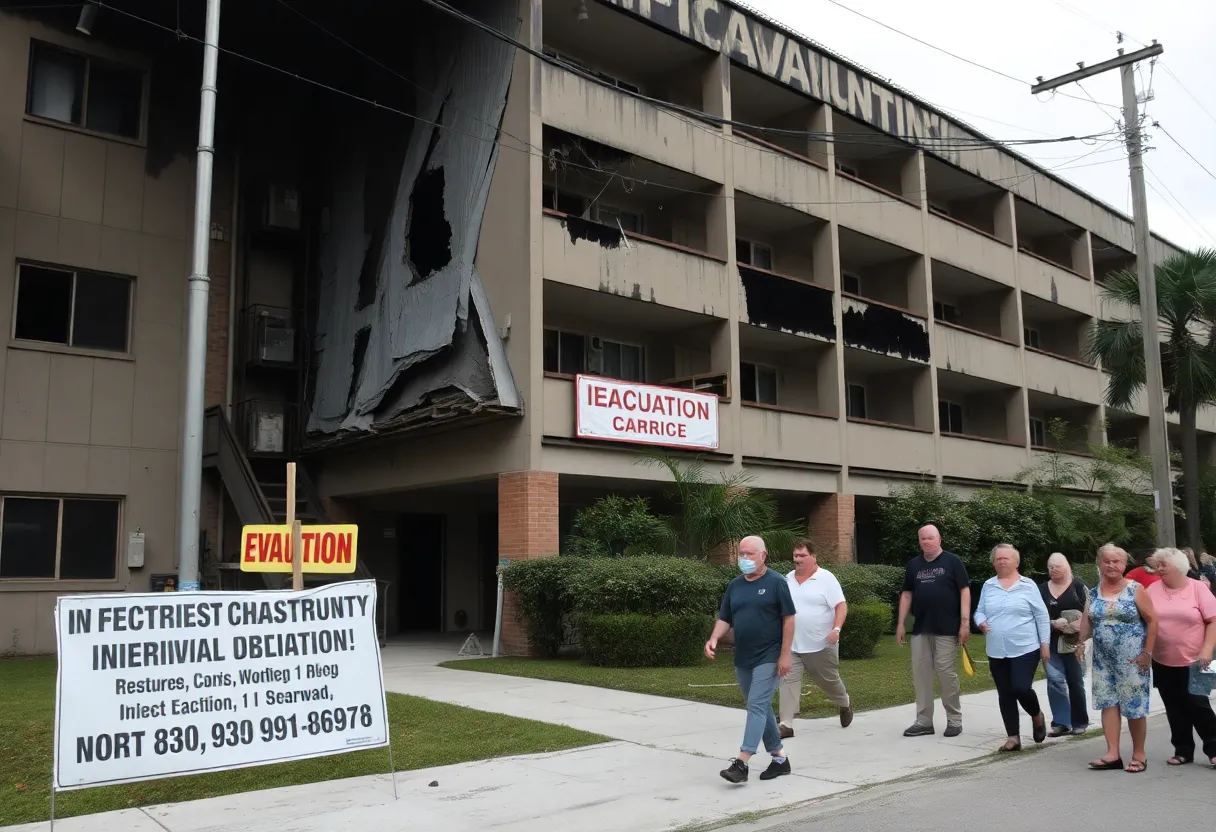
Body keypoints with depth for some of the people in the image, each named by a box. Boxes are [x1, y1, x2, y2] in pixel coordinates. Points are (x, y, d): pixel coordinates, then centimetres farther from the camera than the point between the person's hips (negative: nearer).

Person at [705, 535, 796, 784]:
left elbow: (789, 619, -8)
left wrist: (785, 654, -13)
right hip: (742, 659, 6)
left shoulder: (776, 583, -7)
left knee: (757, 706, -12)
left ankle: (741, 763, -15)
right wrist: (714, 639, -9)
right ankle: (780, 758, 26)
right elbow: (724, 619, 10)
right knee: (762, 708, 13)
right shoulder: (734, 586, 9)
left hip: (768, 658, -6)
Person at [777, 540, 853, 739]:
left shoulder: (826, 578, -10)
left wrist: (836, 629, -26)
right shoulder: (788, 580, 7)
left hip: (821, 645, -4)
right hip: (792, 645, 4)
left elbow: (841, 606, -14)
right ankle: (786, 724, -8)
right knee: (788, 681, -8)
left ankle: (844, 705, 44)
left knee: (829, 681, 15)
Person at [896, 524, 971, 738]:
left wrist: (965, 622, -12)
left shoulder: (952, 561, -2)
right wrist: (900, 624, 9)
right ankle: (924, 722, 12)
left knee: (946, 673, -2)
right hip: (920, 629, 5)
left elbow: (964, 591, -5)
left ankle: (954, 720, 12)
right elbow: (906, 594, 14)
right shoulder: (914, 564, 11)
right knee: (920, 674, 4)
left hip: (946, 629, -5)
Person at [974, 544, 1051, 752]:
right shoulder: (988, 586, 8)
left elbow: (1042, 616, 0)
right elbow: (979, 611, 13)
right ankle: (1013, 737, 14)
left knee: (1021, 689, -13)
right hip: (997, 652, 4)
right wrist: (981, 622, -9)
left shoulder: (1028, 585, -1)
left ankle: (1037, 716, 19)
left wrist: (1045, 643, -3)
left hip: (1025, 649, -4)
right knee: (1005, 695, 6)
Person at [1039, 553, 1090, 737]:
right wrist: (1054, 623, -12)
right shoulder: (1042, 589, 7)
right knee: (1054, 680, -8)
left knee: (1075, 682, 5)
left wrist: (1079, 628, -15)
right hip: (1052, 642, 2)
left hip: (1074, 641, -2)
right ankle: (1061, 722, -4)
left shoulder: (1078, 585, 1)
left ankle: (1079, 722, 18)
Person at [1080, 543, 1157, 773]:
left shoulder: (1135, 589, -6)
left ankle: (1139, 755, 15)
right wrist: (1081, 642, 0)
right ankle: (1113, 754, 3)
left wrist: (1147, 653, -12)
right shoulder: (1093, 592, 7)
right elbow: (1088, 620, 16)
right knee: (1107, 703, 1)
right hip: (1103, 659, 4)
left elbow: (1152, 620, -7)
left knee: (1134, 706, 2)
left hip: (1131, 659, -4)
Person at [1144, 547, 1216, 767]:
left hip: (1192, 662, -3)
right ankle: (1183, 750, 19)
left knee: (1198, 705, 0)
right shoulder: (1153, 590, 2)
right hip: (1163, 662, 3)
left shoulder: (1198, 588, -5)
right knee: (1175, 708, 9)